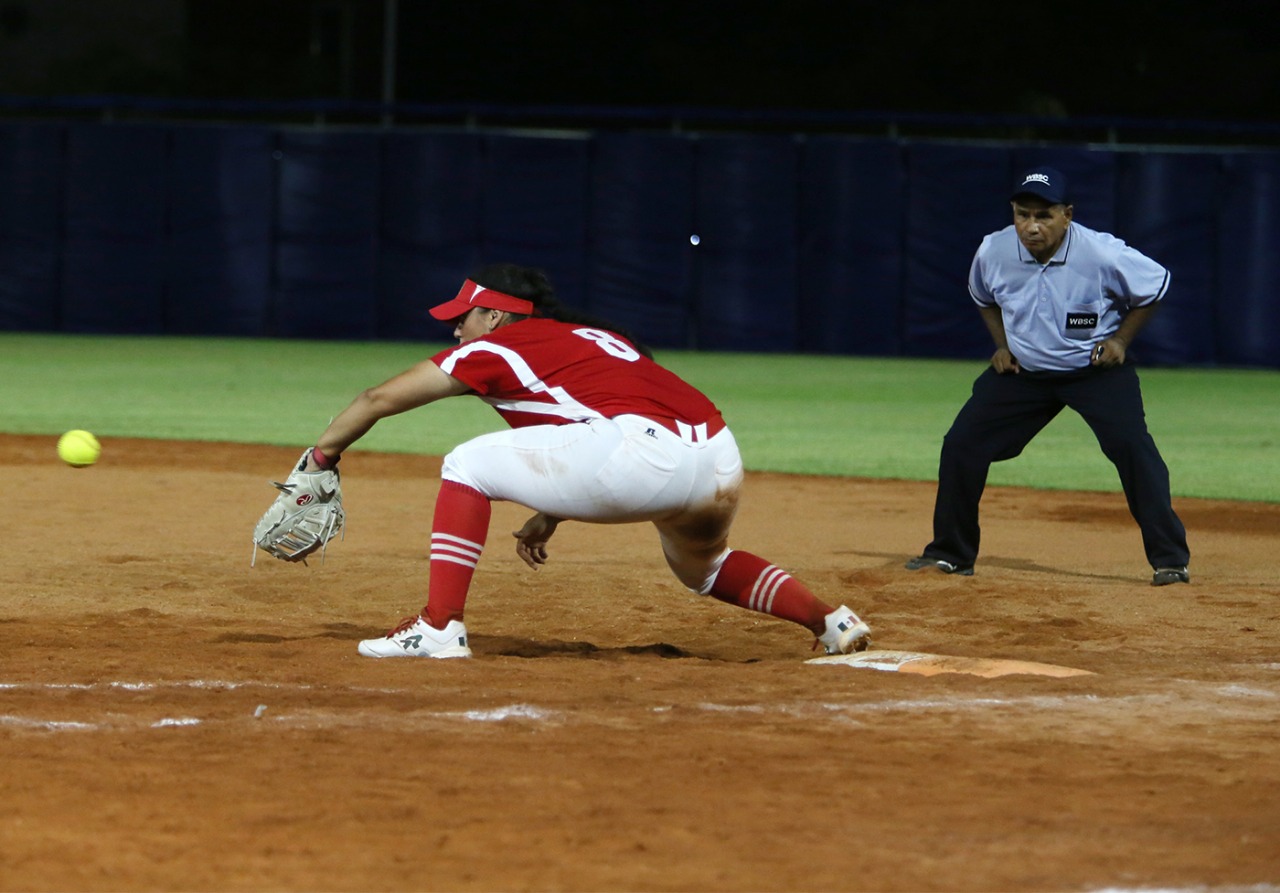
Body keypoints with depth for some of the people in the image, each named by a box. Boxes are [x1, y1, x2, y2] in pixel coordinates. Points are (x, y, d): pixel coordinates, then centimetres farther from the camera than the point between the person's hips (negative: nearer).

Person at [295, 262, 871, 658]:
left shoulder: (495, 348, 14)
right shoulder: (589, 337, 34)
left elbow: (380, 399, 17)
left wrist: (320, 460, 27)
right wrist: (550, 515, 38)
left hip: (643, 456, -8)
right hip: (723, 463, 8)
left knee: (468, 466, 6)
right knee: (701, 566, 38)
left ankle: (441, 627, -4)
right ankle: (830, 620, 23)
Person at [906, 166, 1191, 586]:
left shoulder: (1104, 255, -25)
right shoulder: (994, 252, -14)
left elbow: (1156, 284, -6)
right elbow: (983, 297, 11)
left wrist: (1120, 339, -10)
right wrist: (1002, 345, 1)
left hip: (1097, 368, -3)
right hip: (1022, 371, 4)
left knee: (1132, 446, -22)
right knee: (962, 444, -3)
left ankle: (1170, 558, -14)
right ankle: (950, 553, 14)